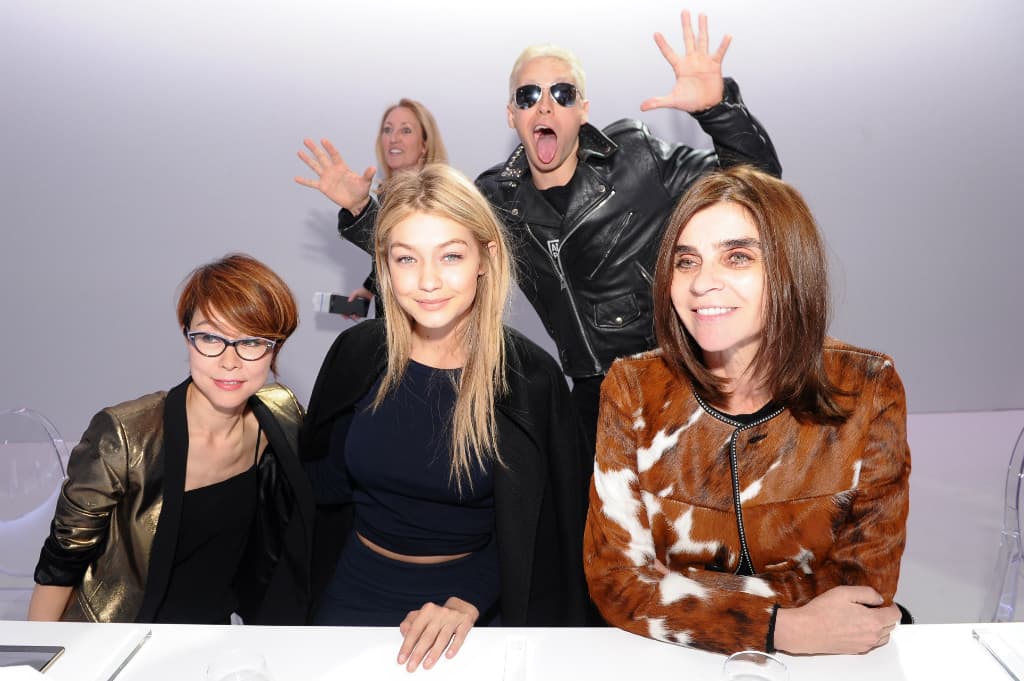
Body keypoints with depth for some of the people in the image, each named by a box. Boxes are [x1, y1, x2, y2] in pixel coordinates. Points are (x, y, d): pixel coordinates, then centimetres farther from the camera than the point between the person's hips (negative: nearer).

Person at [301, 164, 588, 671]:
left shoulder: (531, 378, -14)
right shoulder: (356, 352, -7)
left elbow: (538, 530, -7)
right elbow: (324, 486, 5)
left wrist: (467, 605, -19)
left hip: (475, 595, -1)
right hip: (355, 592, 2)